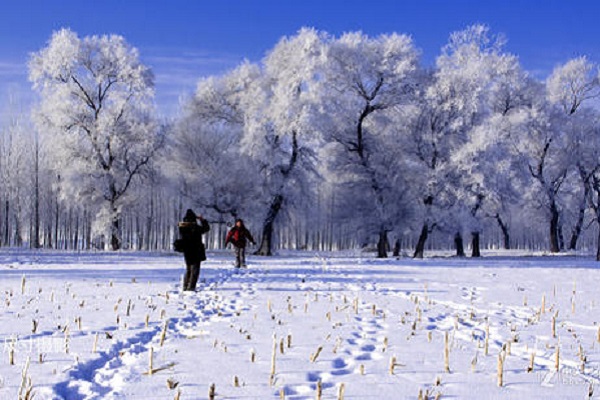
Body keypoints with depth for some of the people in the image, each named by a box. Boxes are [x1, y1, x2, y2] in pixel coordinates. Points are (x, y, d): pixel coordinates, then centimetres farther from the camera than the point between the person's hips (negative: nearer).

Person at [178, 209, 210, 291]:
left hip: (186, 253, 5)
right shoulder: (196, 228, -18)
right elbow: (206, 228, -3)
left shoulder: (182, 228, -4)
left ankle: (185, 286, 21)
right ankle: (191, 287, -5)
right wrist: (202, 220, 9)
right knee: (195, 269, 2)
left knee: (188, 269, 19)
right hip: (196, 252, -5)